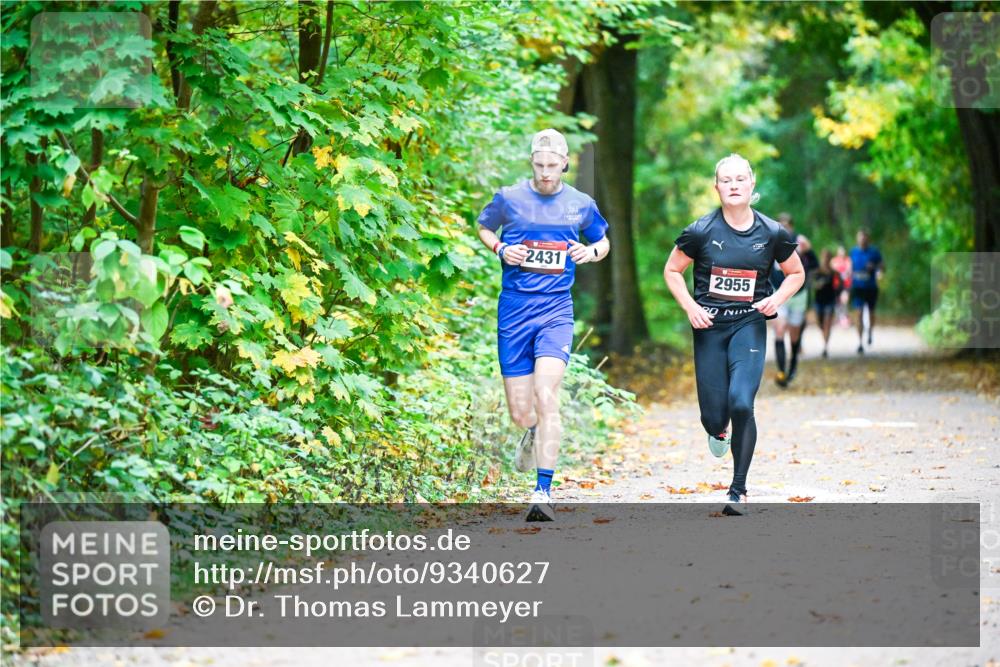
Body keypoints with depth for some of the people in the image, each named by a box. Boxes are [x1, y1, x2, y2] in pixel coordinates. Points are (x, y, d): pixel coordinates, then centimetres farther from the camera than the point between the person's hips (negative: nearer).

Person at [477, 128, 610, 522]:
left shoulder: (581, 205, 5)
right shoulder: (509, 198, 2)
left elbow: (602, 241, 22)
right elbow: (483, 228, 20)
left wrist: (592, 251, -2)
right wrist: (500, 249, -1)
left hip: (556, 311, -1)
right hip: (514, 311, 1)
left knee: (546, 396, -20)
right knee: (519, 412, 2)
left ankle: (543, 492, -20)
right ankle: (534, 431, 42)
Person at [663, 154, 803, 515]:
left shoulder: (772, 233, -2)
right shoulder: (701, 231, -6)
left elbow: (796, 273, 13)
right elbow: (672, 271, 7)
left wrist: (776, 299, -5)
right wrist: (690, 306, -7)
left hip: (749, 325, 0)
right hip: (709, 327, 1)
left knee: (741, 403, -19)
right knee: (714, 415, 0)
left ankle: (738, 489, -3)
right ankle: (718, 430, 42)